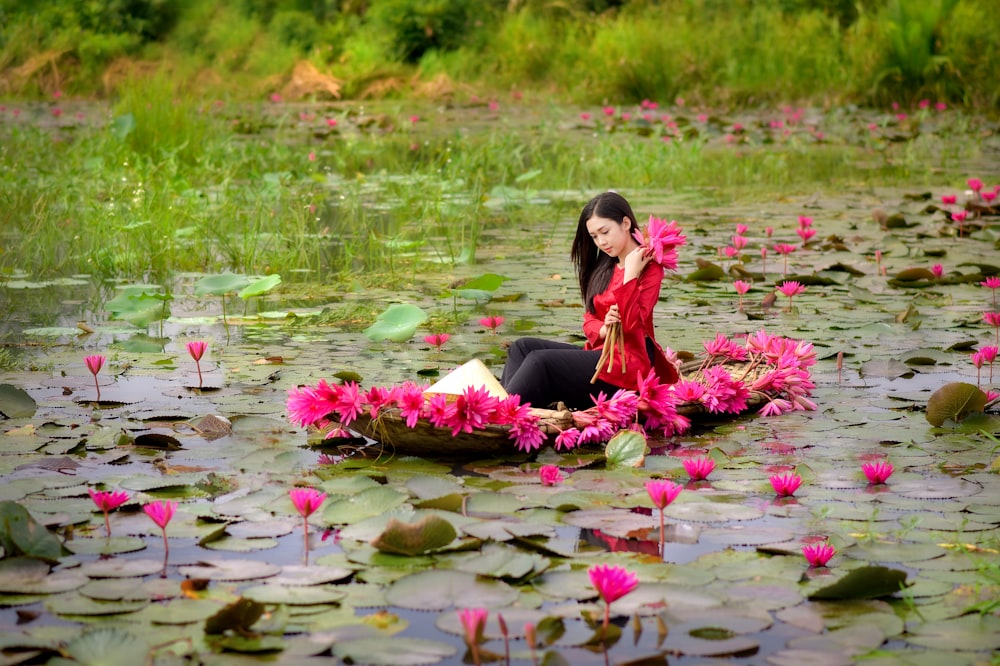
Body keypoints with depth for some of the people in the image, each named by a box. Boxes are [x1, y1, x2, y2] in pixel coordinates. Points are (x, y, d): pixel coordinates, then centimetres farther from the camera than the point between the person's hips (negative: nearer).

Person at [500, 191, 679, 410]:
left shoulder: (649, 267, -6)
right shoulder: (605, 268, 20)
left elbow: (632, 324, -17)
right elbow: (590, 318, 16)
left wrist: (630, 275, -18)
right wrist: (603, 329, -7)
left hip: (628, 363, -9)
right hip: (601, 354, 9)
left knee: (540, 361, -22)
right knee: (523, 347, -4)